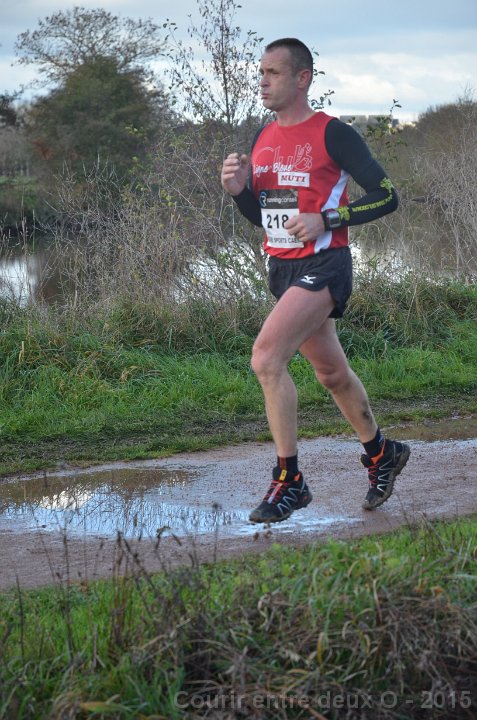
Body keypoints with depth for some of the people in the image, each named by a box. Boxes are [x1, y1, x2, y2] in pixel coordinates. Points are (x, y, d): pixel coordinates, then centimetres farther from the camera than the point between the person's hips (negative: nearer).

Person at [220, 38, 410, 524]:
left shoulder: (332, 133, -11)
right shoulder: (263, 140, 10)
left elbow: (386, 196, -10)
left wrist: (325, 220, -19)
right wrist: (239, 190, -3)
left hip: (322, 266, -8)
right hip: (282, 268, 8)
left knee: (266, 358, -22)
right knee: (332, 374, 18)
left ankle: (288, 481, -12)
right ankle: (380, 453, 39)